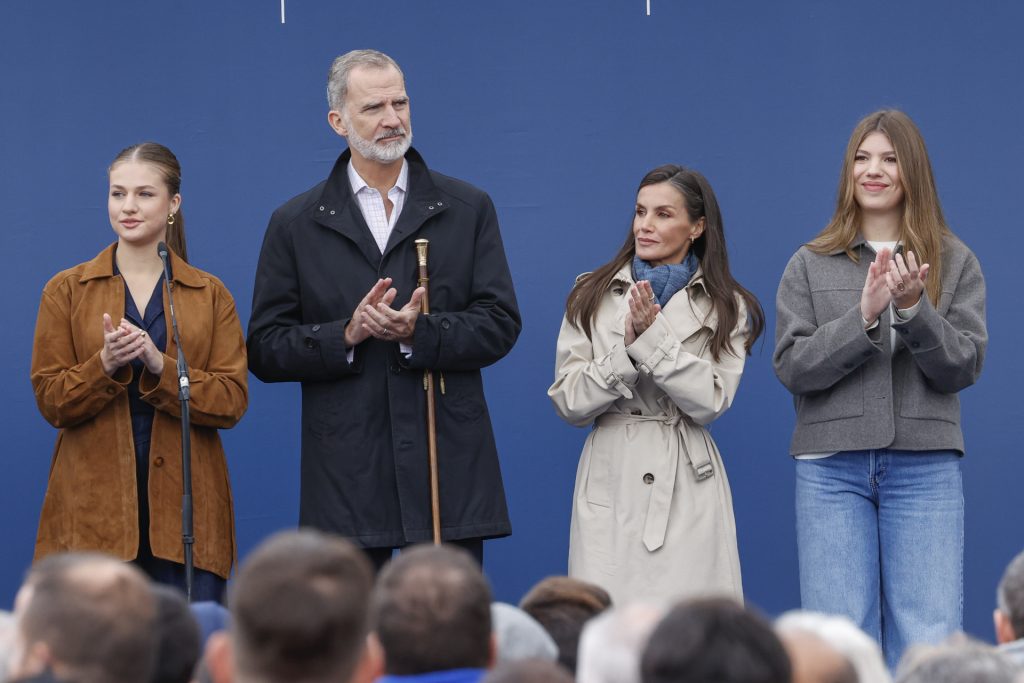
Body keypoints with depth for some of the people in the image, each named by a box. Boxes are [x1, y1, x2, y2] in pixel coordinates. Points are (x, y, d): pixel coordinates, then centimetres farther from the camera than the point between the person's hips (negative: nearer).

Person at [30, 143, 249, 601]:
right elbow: (51, 401, 3)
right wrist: (105, 365, -15)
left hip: (185, 508, 1)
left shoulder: (210, 295, 10)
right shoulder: (67, 290, 9)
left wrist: (159, 365, -14)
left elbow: (232, 401, 0)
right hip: (93, 509, -1)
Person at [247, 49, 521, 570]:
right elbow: (265, 350, 4)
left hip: (448, 472, 0)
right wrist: (346, 335, -12)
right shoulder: (295, 224, 8)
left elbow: (500, 323, 2)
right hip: (346, 480, 0)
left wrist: (419, 332, -15)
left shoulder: (467, 209, 9)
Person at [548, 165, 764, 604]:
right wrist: (627, 349, -12)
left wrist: (654, 337, -15)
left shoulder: (726, 308, 8)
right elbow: (568, 403, 2)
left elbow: (710, 402, -6)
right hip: (610, 481, 1)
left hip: (686, 488, -1)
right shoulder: (592, 297, 9)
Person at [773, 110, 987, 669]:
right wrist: (865, 317, -15)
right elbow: (792, 366, -1)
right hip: (832, 467, 0)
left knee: (929, 644, -6)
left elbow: (964, 367, 1)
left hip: (925, 467, 0)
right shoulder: (810, 266, 10)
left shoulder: (955, 263, 10)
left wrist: (913, 309, -16)